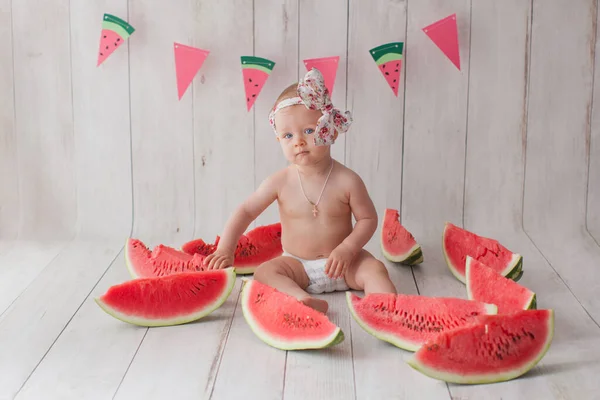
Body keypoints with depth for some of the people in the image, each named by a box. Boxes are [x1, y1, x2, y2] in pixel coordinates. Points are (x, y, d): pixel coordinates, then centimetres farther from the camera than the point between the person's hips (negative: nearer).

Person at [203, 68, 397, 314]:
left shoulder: (347, 181, -11)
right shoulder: (280, 183, -8)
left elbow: (368, 218, -4)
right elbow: (246, 212, -2)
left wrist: (347, 249, -20)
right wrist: (225, 251, -11)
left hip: (343, 262, -1)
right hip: (298, 266, 1)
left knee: (374, 268, -26)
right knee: (264, 272, -25)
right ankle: (305, 300, -46)